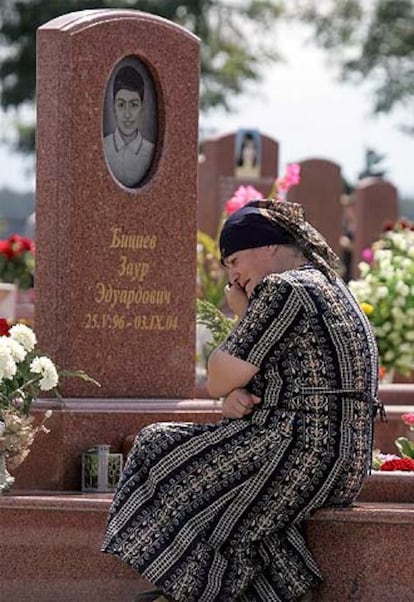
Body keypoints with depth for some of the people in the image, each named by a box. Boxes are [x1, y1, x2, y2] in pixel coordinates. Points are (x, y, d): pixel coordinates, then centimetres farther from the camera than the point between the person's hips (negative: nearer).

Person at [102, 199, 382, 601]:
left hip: (300, 454, -10)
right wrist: (236, 397, 1)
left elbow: (218, 381, -10)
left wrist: (241, 314, 6)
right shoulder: (332, 290, 22)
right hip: (342, 463, 10)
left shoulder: (281, 289, -11)